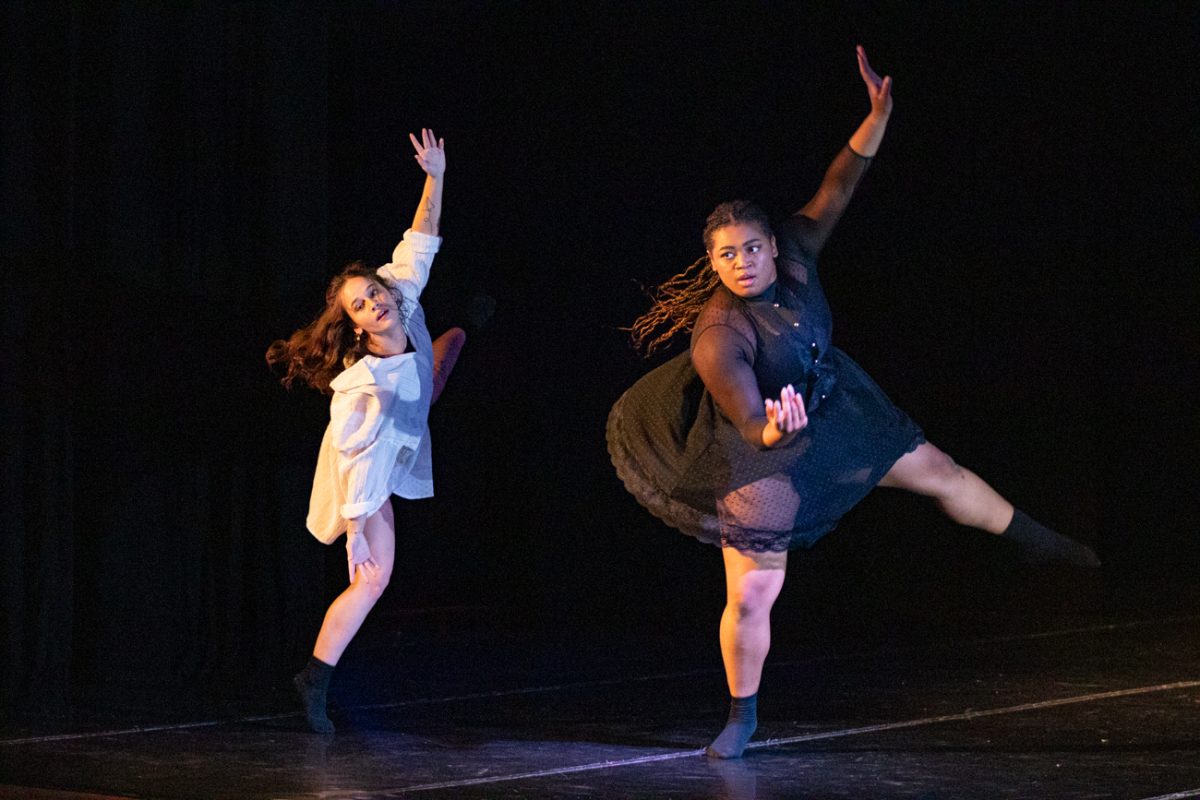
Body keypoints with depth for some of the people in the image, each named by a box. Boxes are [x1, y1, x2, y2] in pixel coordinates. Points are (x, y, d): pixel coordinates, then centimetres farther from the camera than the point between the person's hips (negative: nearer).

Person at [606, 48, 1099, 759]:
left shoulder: (794, 259, -17)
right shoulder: (719, 336, -34)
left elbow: (837, 190, -12)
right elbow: (750, 424, -41)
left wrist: (880, 114, -21)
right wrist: (774, 432, -64)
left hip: (830, 406, 6)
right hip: (766, 452, -6)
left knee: (938, 470, 17)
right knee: (750, 594, -6)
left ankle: (1037, 542, 42)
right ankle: (742, 718, 17)